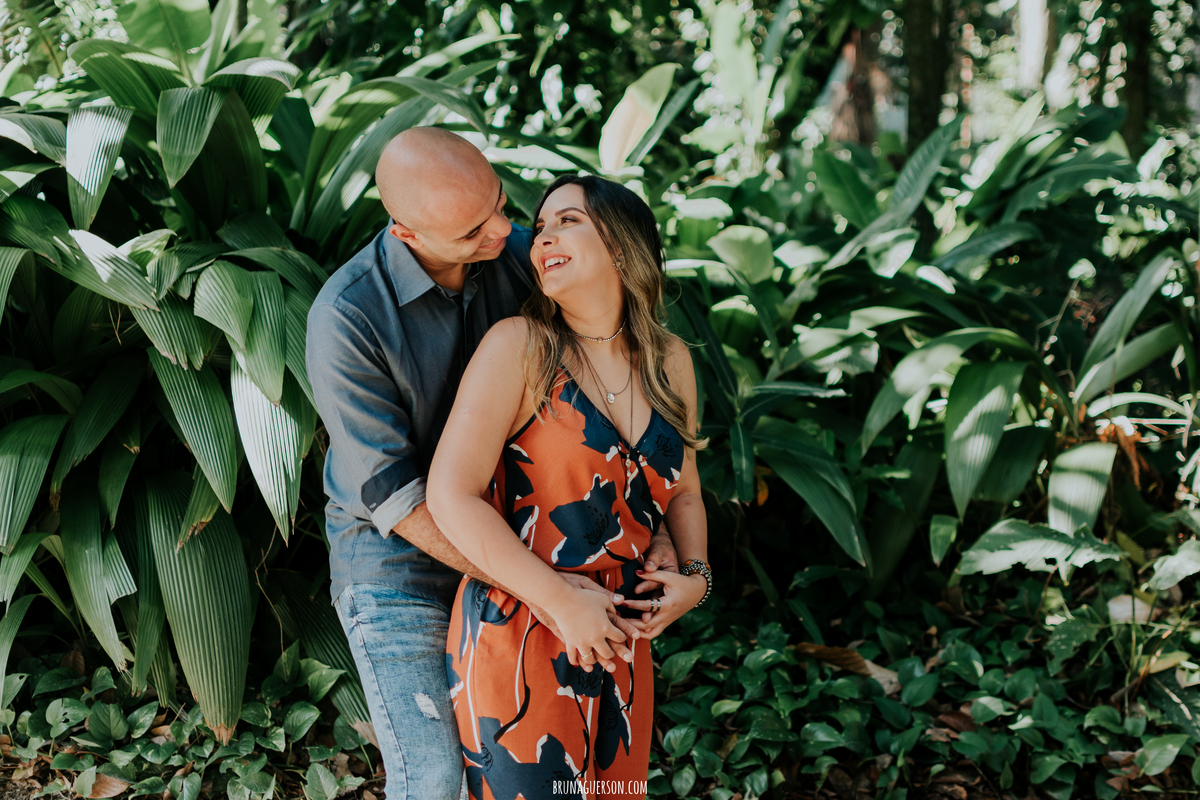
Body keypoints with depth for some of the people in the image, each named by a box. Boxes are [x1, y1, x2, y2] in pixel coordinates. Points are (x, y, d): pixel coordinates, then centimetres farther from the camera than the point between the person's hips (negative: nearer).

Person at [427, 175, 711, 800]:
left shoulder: (669, 362, 5)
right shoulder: (519, 347, -11)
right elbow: (451, 496, -17)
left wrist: (696, 575, -1)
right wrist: (564, 602, -18)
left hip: (619, 643, 5)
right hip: (516, 636, -5)